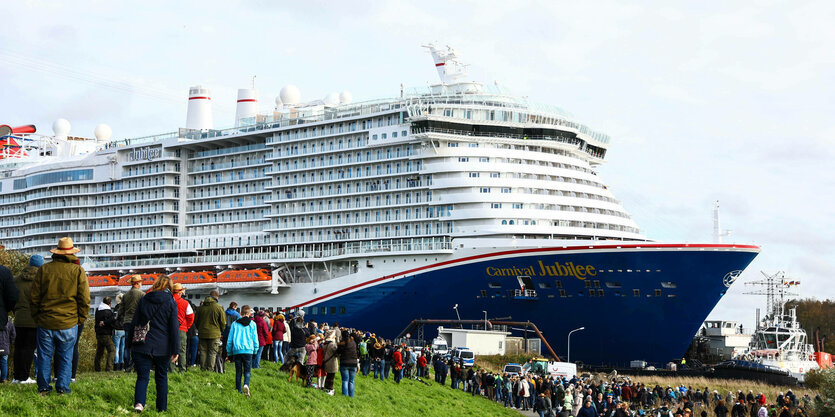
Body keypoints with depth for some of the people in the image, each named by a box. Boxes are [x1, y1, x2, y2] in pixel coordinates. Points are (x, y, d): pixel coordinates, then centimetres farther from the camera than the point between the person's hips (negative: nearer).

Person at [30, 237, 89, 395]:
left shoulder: (44, 269, 2)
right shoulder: (78, 271, -3)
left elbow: (34, 297, 5)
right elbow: (85, 299, -3)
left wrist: (36, 317, 14)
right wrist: (80, 319, 8)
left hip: (45, 322, 1)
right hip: (68, 323, -1)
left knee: (44, 356, 10)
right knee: (65, 357, 7)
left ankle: (43, 387, 12)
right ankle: (62, 388, 5)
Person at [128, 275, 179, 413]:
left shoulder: (143, 300, 6)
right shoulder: (171, 303, -1)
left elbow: (134, 324, 9)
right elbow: (174, 328, -4)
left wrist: (130, 344, 16)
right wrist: (175, 350, -4)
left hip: (142, 347, 1)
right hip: (162, 348, -1)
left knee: (142, 376, 1)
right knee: (161, 377, 13)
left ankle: (139, 402, -24)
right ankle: (162, 408, 15)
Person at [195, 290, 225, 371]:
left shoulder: (200, 307, 4)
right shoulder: (219, 308, -8)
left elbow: (196, 320, 13)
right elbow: (223, 322, -3)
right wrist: (221, 331, 14)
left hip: (202, 334, 3)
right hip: (214, 334, -3)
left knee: (203, 352, 9)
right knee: (212, 352, 0)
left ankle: (203, 368, 9)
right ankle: (210, 368, -4)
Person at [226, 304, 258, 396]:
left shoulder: (235, 324, 8)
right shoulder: (252, 324, 5)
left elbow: (229, 339, 10)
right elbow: (255, 338, 5)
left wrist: (229, 352, 16)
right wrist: (255, 350, 14)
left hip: (236, 351, 1)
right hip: (248, 350, -1)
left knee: (238, 371, 9)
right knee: (247, 371, 1)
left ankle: (239, 390, 4)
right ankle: (246, 385, -25)